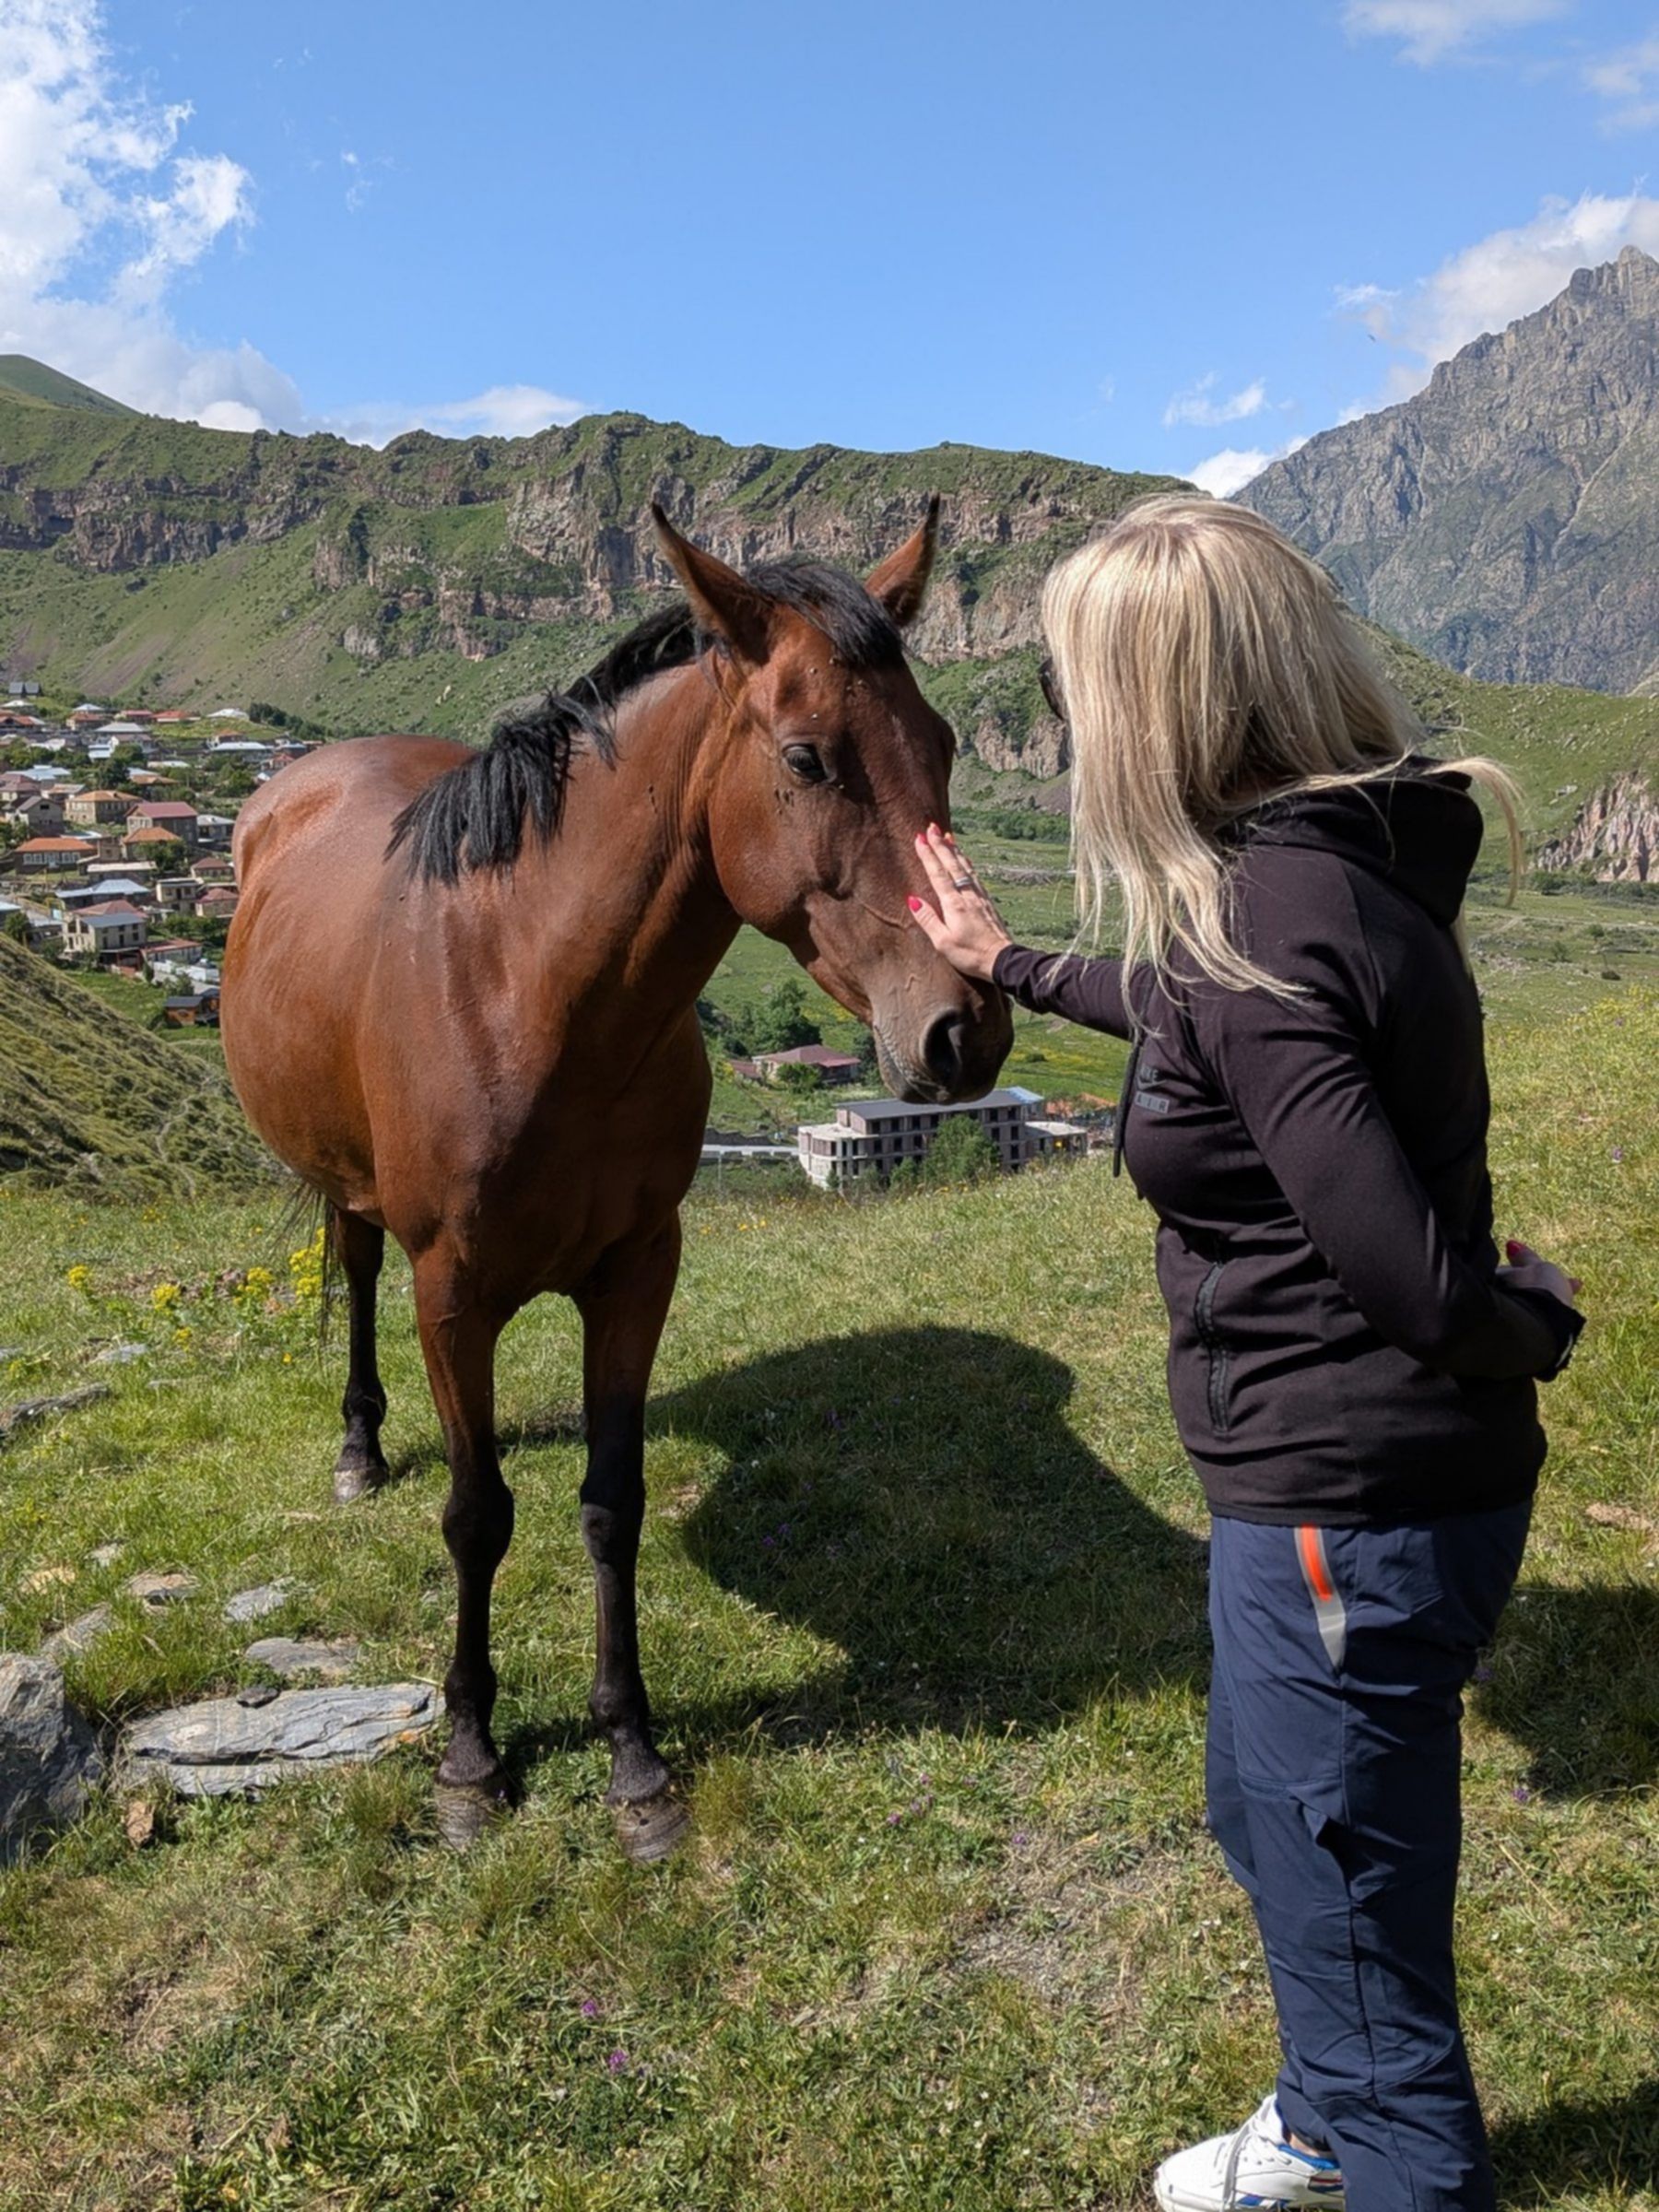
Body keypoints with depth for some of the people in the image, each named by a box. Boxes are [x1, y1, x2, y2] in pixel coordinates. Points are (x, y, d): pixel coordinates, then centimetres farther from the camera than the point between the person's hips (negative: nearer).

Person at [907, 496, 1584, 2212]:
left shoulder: (1263, 923, -27)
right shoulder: (1344, 862, 3)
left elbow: (1423, 1284, -29)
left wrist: (1530, 1314, -7)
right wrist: (1010, 965, 35)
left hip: (1347, 1513, -11)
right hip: (1356, 1489, 11)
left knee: (1354, 1933, 10)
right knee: (1266, 1817, 31)